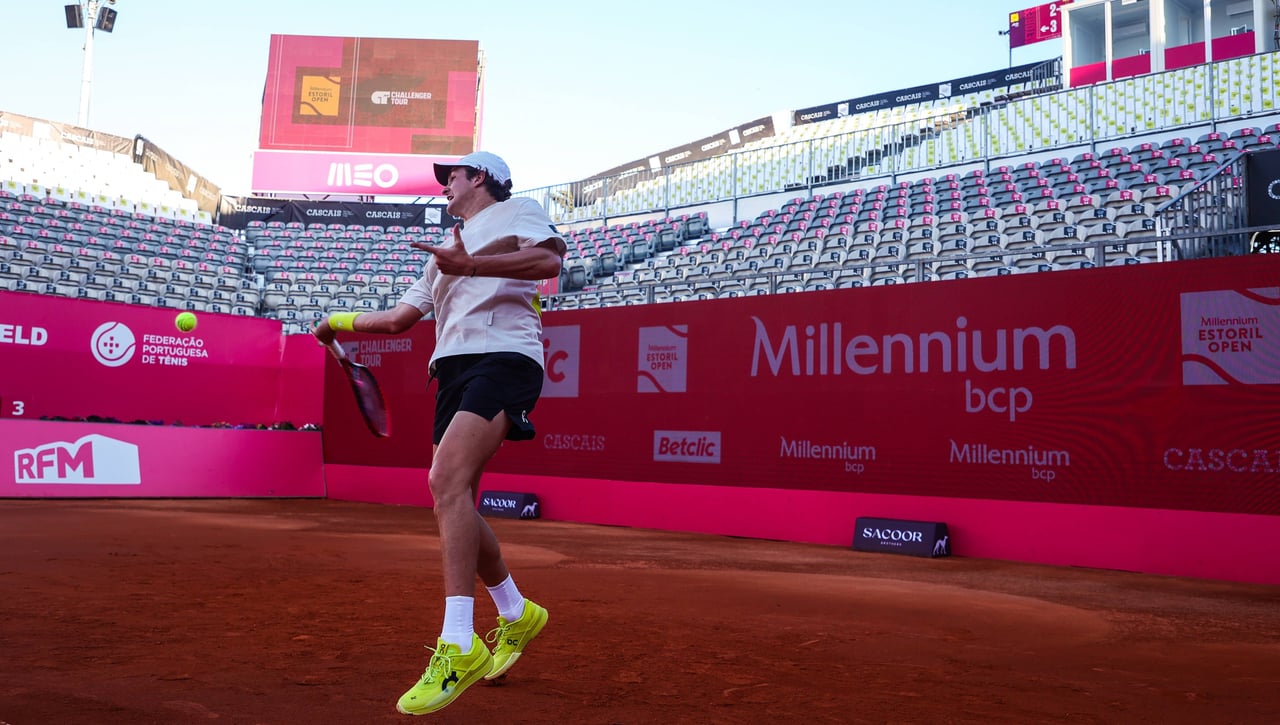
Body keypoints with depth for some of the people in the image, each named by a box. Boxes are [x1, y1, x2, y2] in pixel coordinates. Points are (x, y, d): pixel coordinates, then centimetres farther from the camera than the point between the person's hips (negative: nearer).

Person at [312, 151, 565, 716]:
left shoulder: (516, 211, 10)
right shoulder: (444, 253, 33)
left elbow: (549, 260, -12)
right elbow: (399, 318, 38)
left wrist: (472, 265, -21)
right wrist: (339, 322, 37)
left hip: (504, 356, -8)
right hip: (454, 368, 8)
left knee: (446, 479, -27)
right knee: (454, 507, 2)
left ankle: (458, 646, -27)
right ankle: (517, 614, 23)